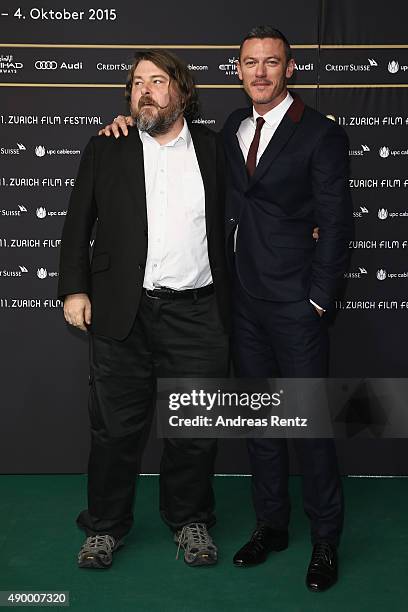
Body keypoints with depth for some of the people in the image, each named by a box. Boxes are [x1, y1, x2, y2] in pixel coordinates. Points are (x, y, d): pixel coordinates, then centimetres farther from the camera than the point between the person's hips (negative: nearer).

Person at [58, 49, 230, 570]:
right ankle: (105, 525, 26)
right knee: (116, 428, 7)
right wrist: (74, 289, 0)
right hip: (123, 313, 0)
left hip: (197, 314, 1)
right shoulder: (105, 150, 8)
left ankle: (189, 519, 29)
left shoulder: (212, 148, 9)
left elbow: (226, 223, 13)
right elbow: (77, 225, 8)